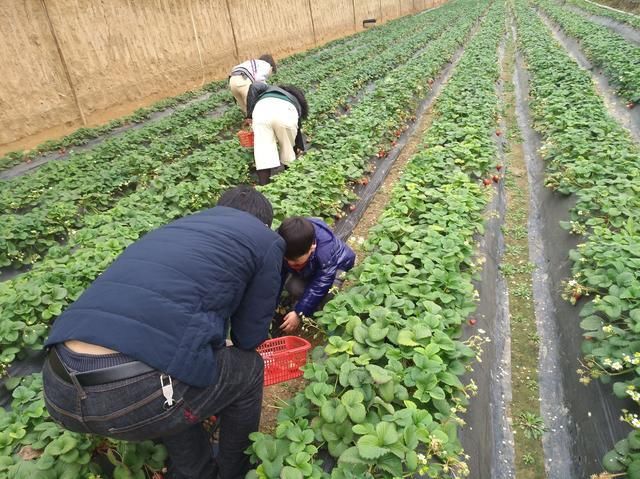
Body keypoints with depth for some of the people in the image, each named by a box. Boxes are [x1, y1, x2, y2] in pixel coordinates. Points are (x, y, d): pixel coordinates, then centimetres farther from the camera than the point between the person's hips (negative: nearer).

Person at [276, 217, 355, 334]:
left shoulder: (325, 250, -44)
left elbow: (319, 286, -34)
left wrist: (299, 313, -30)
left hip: (336, 264, -3)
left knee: (327, 294, -30)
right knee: (293, 287, -24)